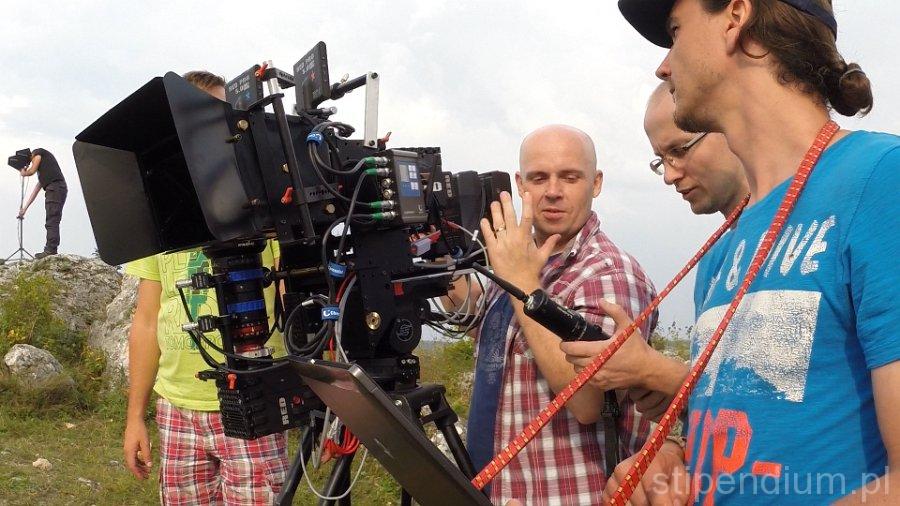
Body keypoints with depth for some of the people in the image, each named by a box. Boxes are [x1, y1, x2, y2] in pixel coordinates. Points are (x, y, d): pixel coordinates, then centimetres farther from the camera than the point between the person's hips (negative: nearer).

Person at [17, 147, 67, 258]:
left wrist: (24, 173, 27)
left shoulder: (38, 152, 14)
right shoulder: (42, 172, 34)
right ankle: (51, 250, 3)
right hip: (61, 189, 9)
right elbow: (36, 191, 33)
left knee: (51, 222, -11)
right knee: (52, 223, 6)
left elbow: (32, 171, 3)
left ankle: (50, 250, -15)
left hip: (55, 188, -9)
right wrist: (24, 208, 33)